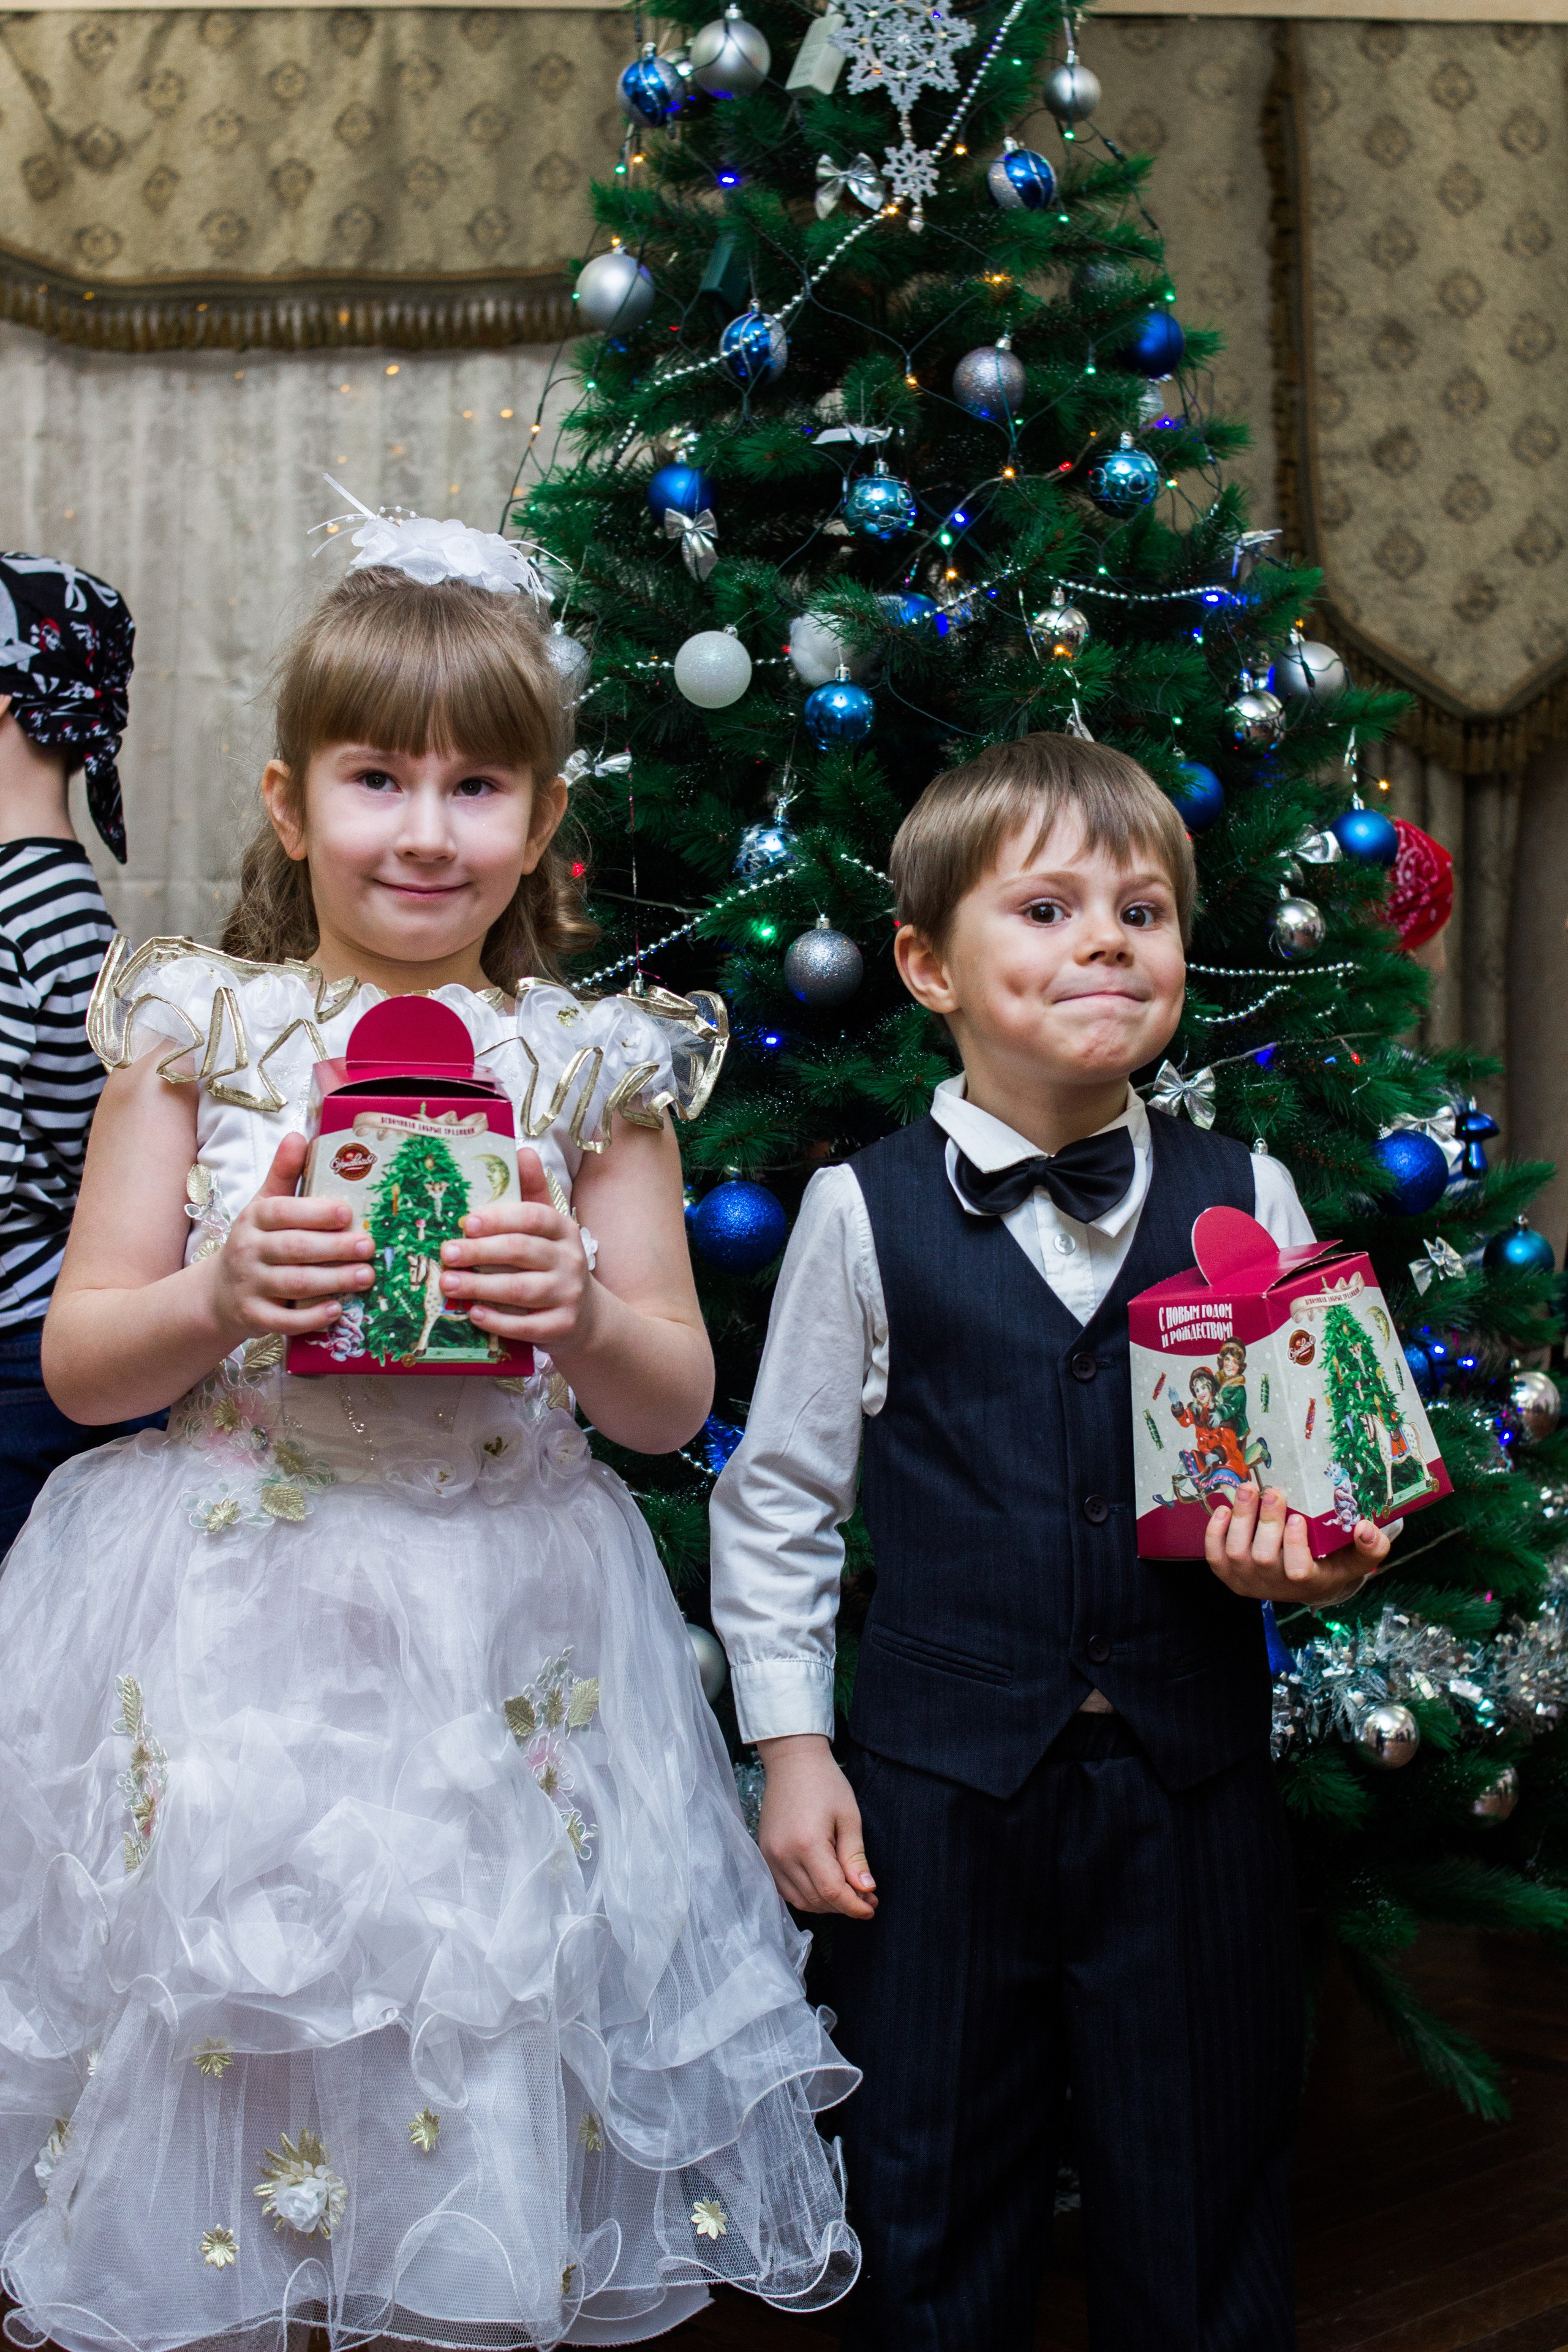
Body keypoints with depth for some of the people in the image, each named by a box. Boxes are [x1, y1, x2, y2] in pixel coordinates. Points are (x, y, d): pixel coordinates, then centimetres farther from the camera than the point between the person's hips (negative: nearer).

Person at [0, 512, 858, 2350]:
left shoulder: (592, 1065, 2)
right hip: (224, 1627, 0)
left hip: (497, 1630, 1)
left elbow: (676, 1403, 4)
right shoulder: (199, 1029, 2)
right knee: (212, 2020, 6)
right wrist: (216, 1301, -16)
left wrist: (584, 1318, -16)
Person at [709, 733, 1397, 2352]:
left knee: (1200, 2211, 15)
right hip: (939, 1780, -1)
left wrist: (1307, 1556, -11)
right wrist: (789, 1744, -1)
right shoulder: (865, 1213, -4)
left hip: (1189, 1783, 2)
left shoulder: (1241, 1200, 1)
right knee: (929, 2200, 14)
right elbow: (776, 1499, 2)